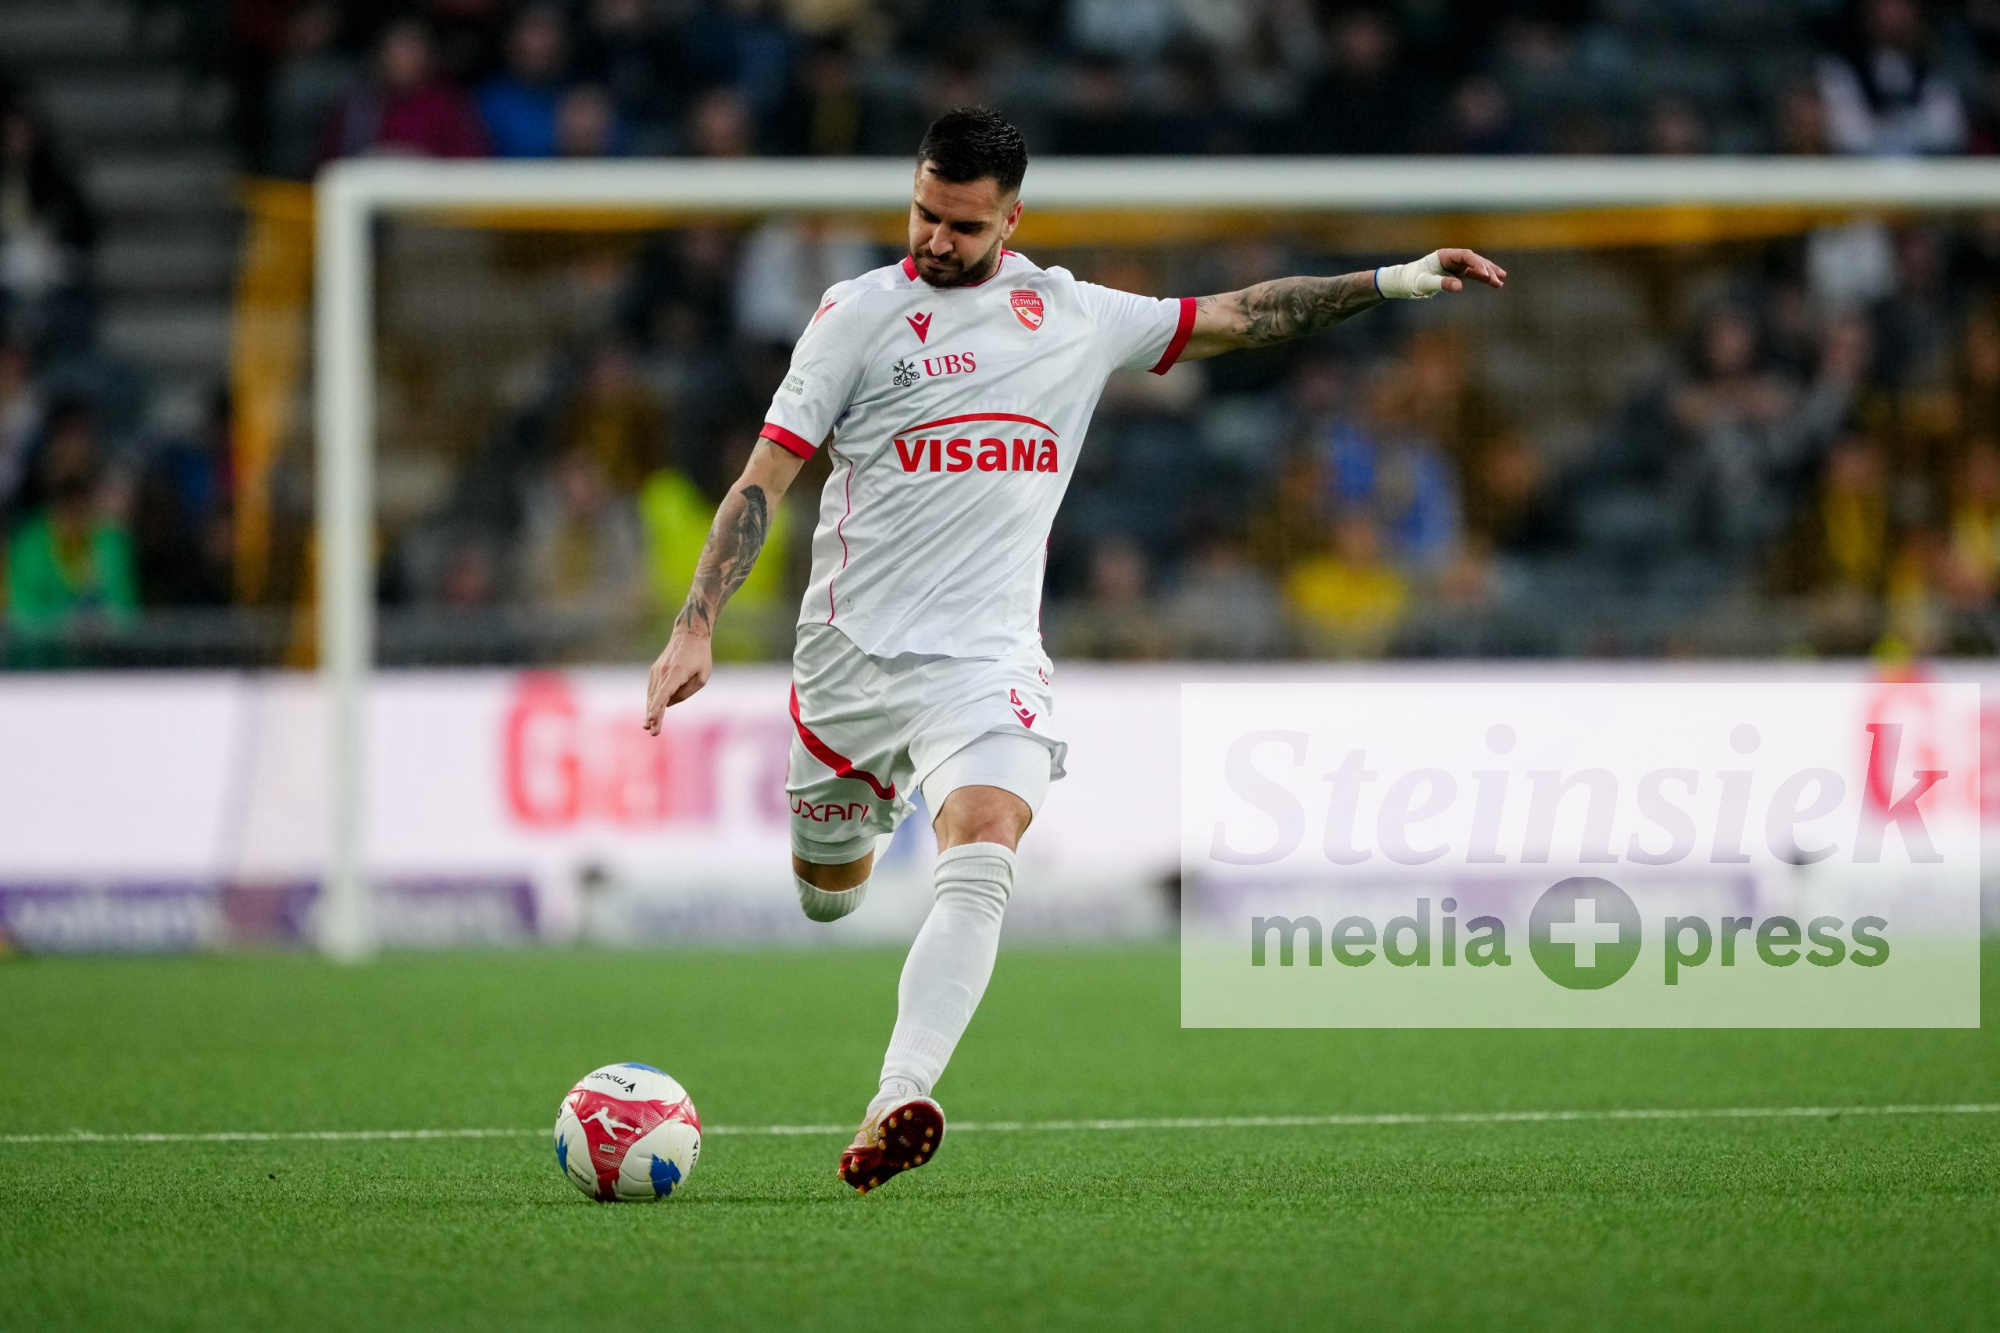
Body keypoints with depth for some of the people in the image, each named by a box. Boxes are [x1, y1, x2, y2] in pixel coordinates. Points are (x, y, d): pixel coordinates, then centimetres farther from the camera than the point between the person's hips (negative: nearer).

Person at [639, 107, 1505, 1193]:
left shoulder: (1076, 317, 8)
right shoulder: (860, 312, -1)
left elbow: (1237, 319, 20)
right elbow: (764, 479, -3)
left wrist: (1391, 283, 14)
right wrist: (695, 626, -12)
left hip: (987, 657, 0)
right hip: (848, 649, 0)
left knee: (979, 866, -25)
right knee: (826, 895, 12)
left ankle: (893, 1109, -37)